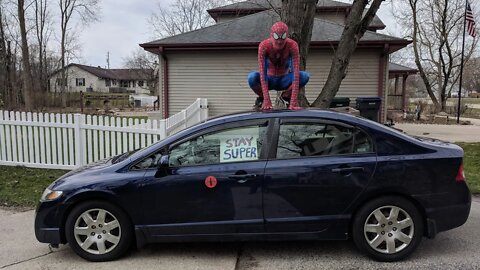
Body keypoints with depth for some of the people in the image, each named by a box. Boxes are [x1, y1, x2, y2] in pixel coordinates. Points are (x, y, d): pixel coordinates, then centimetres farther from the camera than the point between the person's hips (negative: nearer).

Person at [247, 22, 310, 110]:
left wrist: (294, 101, -40)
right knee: (252, 77, -33)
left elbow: (296, 72, -30)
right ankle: (261, 98, -1)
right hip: (270, 80, -1)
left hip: (284, 80, 1)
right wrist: (267, 100, -40)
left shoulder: (292, 45, -23)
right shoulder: (264, 46, -24)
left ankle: (287, 96, 0)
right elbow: (262, 72, -30)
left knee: (305, 76, -28)